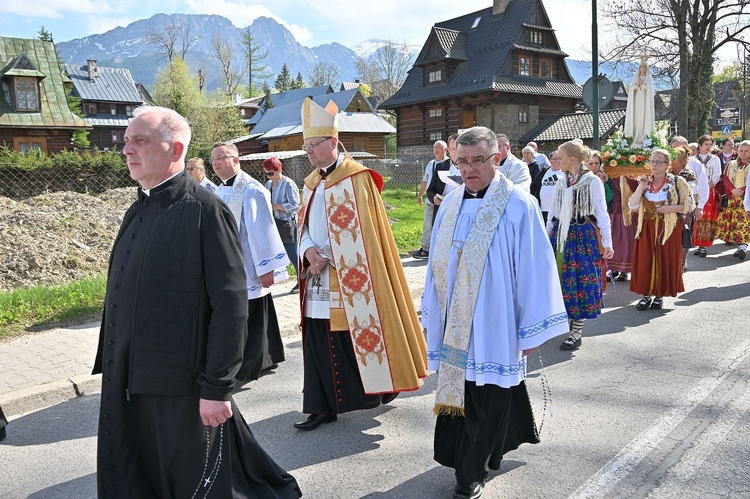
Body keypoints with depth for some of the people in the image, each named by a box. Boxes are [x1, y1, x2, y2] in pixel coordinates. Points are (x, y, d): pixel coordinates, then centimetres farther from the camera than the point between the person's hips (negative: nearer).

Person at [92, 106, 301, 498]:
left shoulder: (205, 210, -15)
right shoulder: (138, 210, 11)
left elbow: (230, 305, -18)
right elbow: (122, 296, 15)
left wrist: (217, 388, -18)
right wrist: (112, 367, 15)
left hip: (182, 389, -8)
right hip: (128, 385, 8)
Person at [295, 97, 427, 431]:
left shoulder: (357, 179, -8)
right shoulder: (312, 183, 14)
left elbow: (365, 232, -13)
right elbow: (304, 226, 16)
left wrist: (330, 257, -13)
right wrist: (309, 251, -5)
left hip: (349, 280, -7)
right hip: (318, 281, 7)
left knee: (357, 335, 2)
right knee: (318, 344, 8)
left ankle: (382, 385, 27)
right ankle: (323, 408, 18)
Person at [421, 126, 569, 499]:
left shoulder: (517, 205, -11)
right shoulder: (451, 203, 6)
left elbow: (533, 268, -10)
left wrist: (531, 328, -8)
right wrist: (431, 317, 14)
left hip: (492, 327, -5)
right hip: (453, 324, 5)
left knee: (486, 401, 5)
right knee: (459, 392, 13)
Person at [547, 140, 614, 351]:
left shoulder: (592, 182, -6)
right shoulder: (562, 183, 11)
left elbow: (601, 213, -5)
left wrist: (607, 242, -9)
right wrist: (546, 237, 17)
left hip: (582, 236, -6)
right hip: (560, 236, 6)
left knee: (580, 280, -2)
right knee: (559, 278, 6)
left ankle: (576, 333, 5)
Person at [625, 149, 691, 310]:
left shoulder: (677, 182, -2)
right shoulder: (644, 181, 7)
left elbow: (689, 205, -3)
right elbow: (632, 205, -2)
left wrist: (670, 208, -17)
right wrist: (642, 186, -11)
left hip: (668, 229, -2)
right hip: (647, 229, 3)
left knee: (665, 261, 1)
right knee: (645, 261, 0)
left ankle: (660, 295, 16)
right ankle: (646, 295, 12)